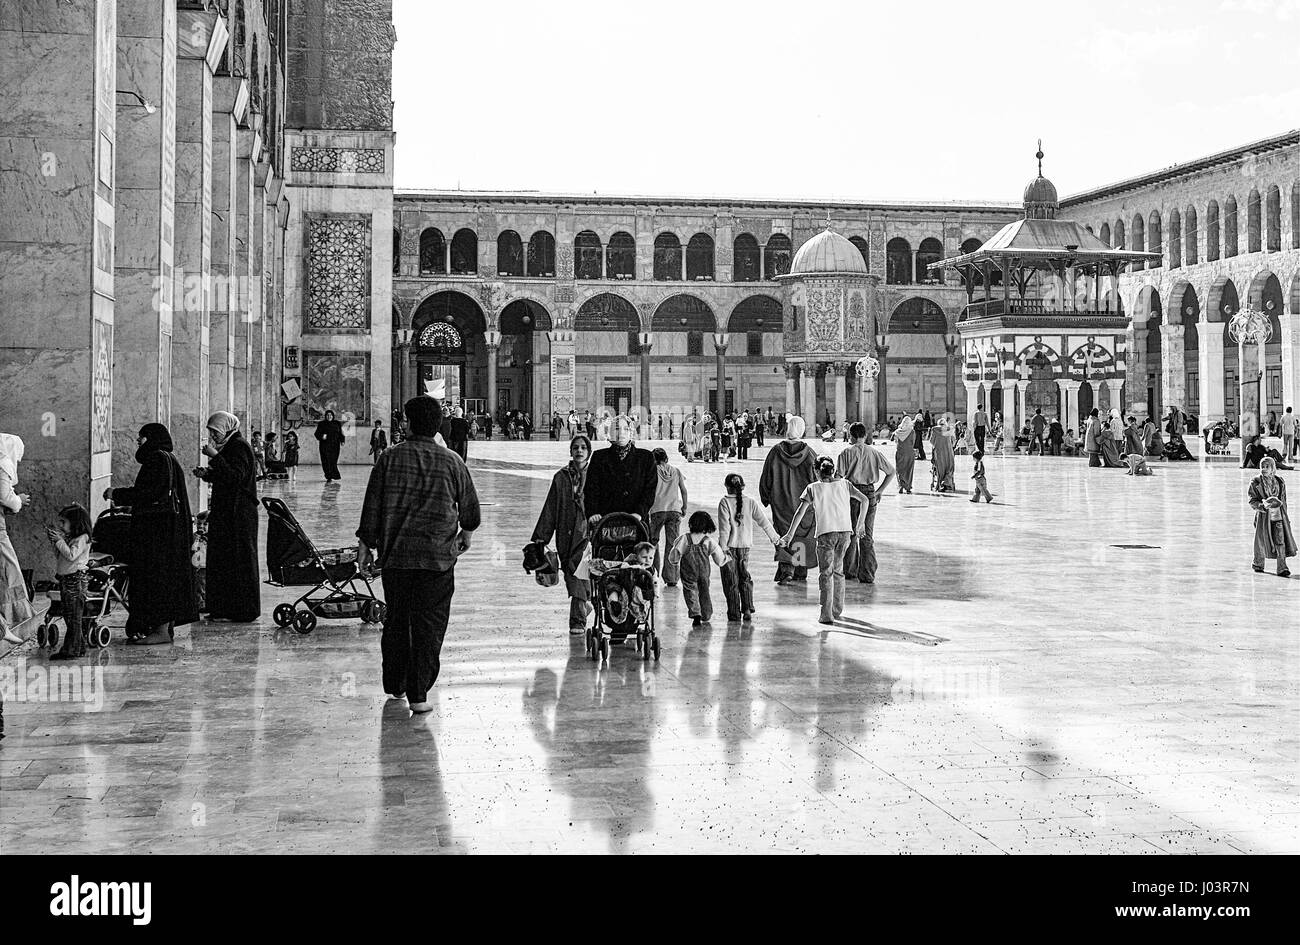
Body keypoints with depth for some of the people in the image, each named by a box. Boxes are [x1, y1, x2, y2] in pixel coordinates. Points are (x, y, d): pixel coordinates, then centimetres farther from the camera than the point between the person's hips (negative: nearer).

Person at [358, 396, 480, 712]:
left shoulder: (390, 459, -1)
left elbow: (372, 505, 1)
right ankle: (418, 695, -1)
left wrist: (365, 543, 11)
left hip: (395, 555, 2)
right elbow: (469, 505, 10)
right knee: (429, 626, 2)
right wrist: (467, 532, 29)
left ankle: (394, 686, 26)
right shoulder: (452, 462, -1)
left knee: (395, 621, 16)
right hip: (438, 556, -1)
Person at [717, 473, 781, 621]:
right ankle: (747, 609, 5)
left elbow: (724, 527, -15)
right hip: (745, 545, 4)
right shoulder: (750, 502, 1)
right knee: (745, 577, 16)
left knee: (731, 581, 5)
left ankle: (734, 613, 6)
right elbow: (763, 521, 5)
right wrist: (774, 536, 16)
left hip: (730, 546, -3)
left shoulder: (725, 502, -10)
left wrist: (723, 546, -14)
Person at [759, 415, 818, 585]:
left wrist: (765, 498, 11)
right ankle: (801, 571, 20)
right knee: (802, 534, 13)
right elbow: (817, 478, -3)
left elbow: (766, 477, -1)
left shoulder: (776, 451, -6)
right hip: (804, 501, 1)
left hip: (781, 503, -1)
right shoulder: (809, 453, -6)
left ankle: (786, 566, -21)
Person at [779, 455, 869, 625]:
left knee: (826, 573, -2)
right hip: (845, 530, 3)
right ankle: (837, 609, 28)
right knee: (838, 570, 21)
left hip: (826, 533, -3)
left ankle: (827, 614, -13)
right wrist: (860, 524, 17)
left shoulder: (813, 487, 7)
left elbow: (800, 512, -1)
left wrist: (790, 534, 2)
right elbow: (865, 500, 9)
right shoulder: (844, 484, 15)